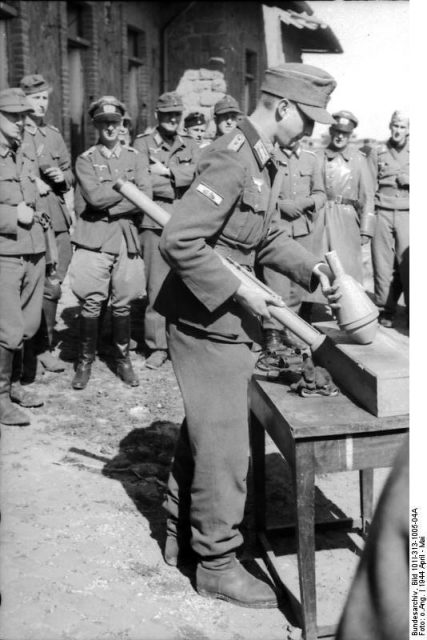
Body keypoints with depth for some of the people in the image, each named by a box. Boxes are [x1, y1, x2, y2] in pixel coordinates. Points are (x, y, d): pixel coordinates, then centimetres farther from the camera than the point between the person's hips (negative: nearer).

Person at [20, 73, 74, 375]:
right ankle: (25, 349, 8)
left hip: (57, 220, 5)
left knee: (51, 285, 6)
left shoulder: (54, 134, 17)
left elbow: (69, 172, 22)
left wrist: (62, 177, 0)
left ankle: (43, 346, 20)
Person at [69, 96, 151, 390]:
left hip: (127, 240, 2)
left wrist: (109, 205, -10)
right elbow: (94, 196, -11)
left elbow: (145, 197, -3)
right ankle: (85, 361, 12)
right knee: (91, 304, -2)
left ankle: (123, 359, 21)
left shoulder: (136, 158, 12)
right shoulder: (86, 160, 6)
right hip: (94, 240, -1)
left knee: (123, 304, 6)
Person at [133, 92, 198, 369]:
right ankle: (157, 346, 5)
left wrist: (167, 172, -9)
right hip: (155, 223, -2)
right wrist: (181, 186, -4)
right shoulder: (143, 143, 7)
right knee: (156, 287, -3)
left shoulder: (191, 146, 16)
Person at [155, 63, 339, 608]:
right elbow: (178, 241, -27)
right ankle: (217, 564, 18)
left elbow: (267, 235, 18)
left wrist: (310, 268, 5)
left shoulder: (260, 162, 11)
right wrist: (239, 290, -22)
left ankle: (181, 536, 37)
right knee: (224, 443, 0)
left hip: (221, 320, 10)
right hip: (207, 321, -10)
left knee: (200, 432, 20)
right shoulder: (230, 160, -20)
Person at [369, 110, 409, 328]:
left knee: (408, 264, -8)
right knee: (382, 263, 0)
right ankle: (385, 310, 9)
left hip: (407, 214, -1)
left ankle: (413, 311, -2)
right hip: (382, 213, 1)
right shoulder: (377, 152, 11)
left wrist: (409, 180, -6)